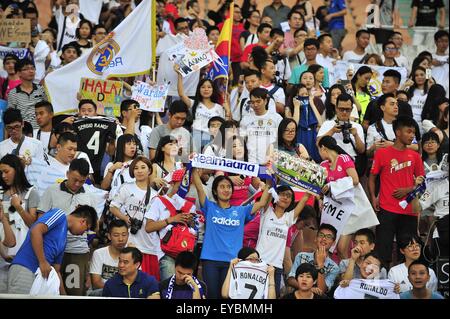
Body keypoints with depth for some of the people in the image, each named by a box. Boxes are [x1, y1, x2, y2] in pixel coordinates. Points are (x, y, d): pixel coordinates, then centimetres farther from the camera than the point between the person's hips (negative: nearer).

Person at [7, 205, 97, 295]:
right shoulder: (59, 214, 1)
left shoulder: (63, 239, 25)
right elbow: (35, 230, -16)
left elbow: (56, 271, 28)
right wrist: (43, 262, -16)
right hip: (24, 270, -10)